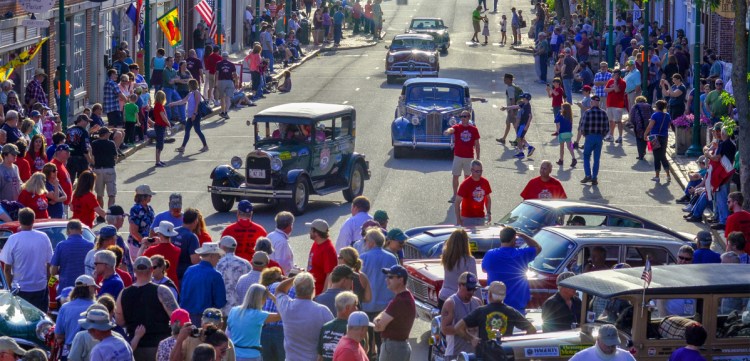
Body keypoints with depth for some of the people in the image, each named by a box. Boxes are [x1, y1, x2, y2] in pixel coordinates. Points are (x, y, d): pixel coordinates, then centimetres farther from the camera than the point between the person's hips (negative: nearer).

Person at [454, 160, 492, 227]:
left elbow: (488, 198, 16)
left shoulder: (485, 182, 1)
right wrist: (458, 220, -15)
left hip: (481, 218, 5)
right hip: (467, 218, -5)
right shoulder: (465, 184, -13)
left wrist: (489, 213, 4)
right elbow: (457, 203, -12)